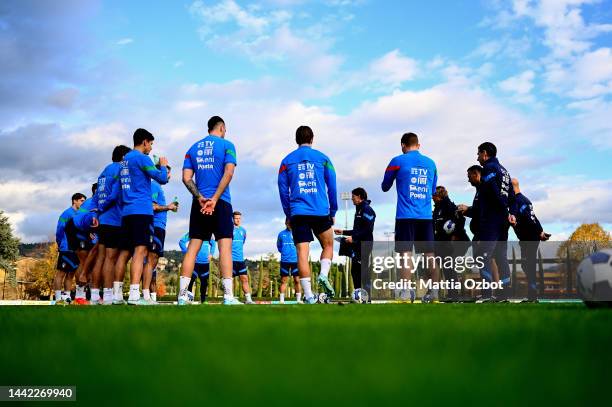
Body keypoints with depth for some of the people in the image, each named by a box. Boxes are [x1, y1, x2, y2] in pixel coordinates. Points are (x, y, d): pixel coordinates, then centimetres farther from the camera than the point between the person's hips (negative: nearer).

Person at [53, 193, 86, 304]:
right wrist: (60, 245, -2)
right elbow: (59, 231, -7)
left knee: (70, 274, 10)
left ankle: (67, 296, 14)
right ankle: (58, 298, -6)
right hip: (66, 249, -7)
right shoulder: (67, 213, -5)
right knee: (61, 273, -5)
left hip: (76, 250, 7)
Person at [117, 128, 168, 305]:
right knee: (140, 250, -13)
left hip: (126, 211, 9)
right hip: (141, 210, -9)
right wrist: (163, 166, 12)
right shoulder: (141, 158, -6)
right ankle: (134, 295, -21)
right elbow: (162, 178, -8)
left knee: (125, 251, 11)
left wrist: (160, 169, 24)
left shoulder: (125, 160, 20)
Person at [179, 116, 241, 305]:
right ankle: (228, 296, -11)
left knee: (193, 246, 4)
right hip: (221, 202, -4)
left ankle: (182, 295, 2)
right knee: (225, 246, -6)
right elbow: (228, 173, -11)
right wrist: (214, 199, -13)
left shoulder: (193, 148, 15)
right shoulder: (226, 145, 3)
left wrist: (200, 197, -4)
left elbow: (186, 178, 6)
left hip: (199, 203, 4)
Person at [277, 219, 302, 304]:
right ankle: (281, 299, 6)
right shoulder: (281, 234, 5)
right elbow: (279, 246, 18)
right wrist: (283, 252, 7)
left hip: (296, 260, -1)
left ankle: (299, 299, 5)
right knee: (283, 281, 3)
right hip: (284, 261, 1)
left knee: (297, 280, -1)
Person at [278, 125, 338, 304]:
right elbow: (332, 187, 7)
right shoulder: (322, 158, 8)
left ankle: (308, 295, -8)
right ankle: (323, 274, -6)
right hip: (321, 212, 0)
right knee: (328, 245, 19)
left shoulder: (287, 161, 9)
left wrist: (288, 215, 16)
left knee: (302, 253, -1)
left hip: (298, 213, 0)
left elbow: (283, 190, 9)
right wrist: (333, 212, 16)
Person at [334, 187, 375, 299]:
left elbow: (368, 229, -19)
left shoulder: (366, 209, -8)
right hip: (357, 245, 10)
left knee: (363, 269, -12)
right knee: (355, 270, 10)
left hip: (364, 245, -10)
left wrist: (354, 237, -18)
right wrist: (343, 232, 24)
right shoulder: (359, 210, 22)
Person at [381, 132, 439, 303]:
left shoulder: (398, 161, 1)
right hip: (426, 216, 4)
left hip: (405, 215, -4)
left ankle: (406, 292, -12)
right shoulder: (431, 163, 13)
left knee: (405, 252, -5)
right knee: (429, 254, 6)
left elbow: (385, 187, 13)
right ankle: (434, 292, 5)